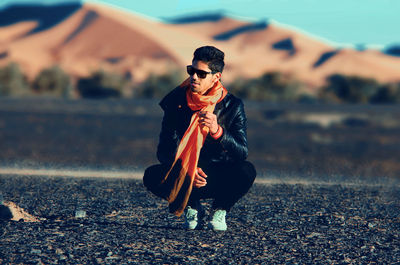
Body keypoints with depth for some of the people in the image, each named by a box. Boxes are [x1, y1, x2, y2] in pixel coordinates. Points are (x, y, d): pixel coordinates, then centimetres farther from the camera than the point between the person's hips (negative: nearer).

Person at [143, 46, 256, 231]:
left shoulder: (232, 106, -9)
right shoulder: (176, 102, -5)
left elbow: (242, 152, -17)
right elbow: (164, 150, -8)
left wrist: (217, 131, -34)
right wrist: (186, 170, -26)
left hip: (219, 180, -1)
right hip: (183, 176, 1)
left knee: (246, 171, -32)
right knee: (152, 176, -28)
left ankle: (219, 210, 0)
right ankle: (192, 207, 2)